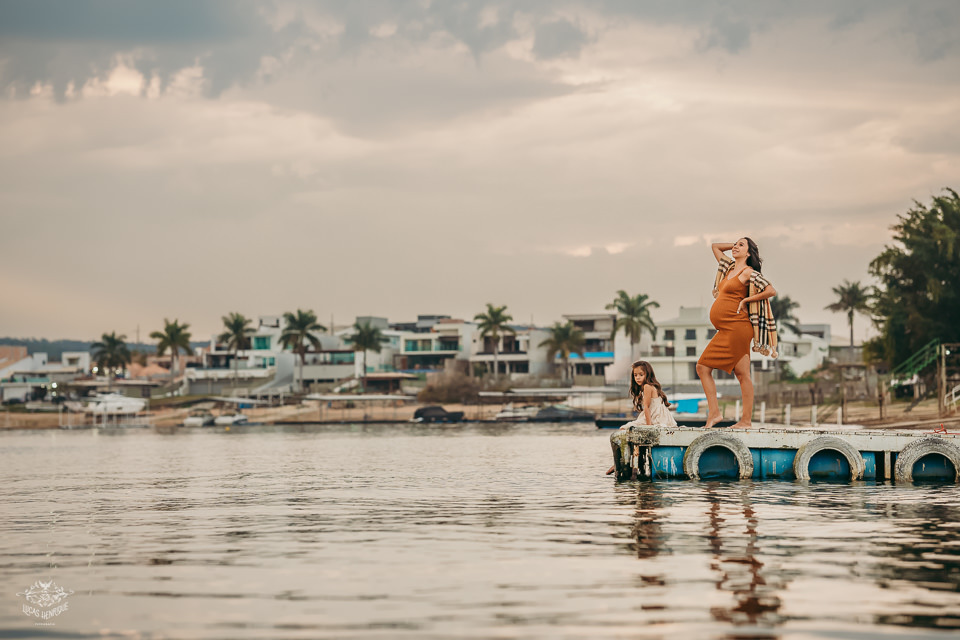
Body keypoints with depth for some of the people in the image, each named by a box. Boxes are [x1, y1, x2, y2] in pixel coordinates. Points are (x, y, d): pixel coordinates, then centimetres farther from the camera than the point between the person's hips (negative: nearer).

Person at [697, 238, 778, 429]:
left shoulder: (749, 273, -5)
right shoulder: (729, 268, 18)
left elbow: (771, 291, -13)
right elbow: (716, 246, 32)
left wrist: (746, 300, -8)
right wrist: (734, 245, 22)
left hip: (736, 327, -9)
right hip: (726, 331, 9)